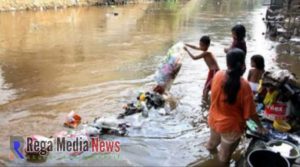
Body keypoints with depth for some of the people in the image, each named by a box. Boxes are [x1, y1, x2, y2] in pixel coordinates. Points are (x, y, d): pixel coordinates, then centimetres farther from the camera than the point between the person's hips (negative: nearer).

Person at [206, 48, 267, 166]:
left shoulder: (218, 75, -16)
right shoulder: (244, 86, -29)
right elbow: (250, 113, -19)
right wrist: (260, 126, -4)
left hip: (214, 120, 5)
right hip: (231, 126, -5)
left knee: (214, 140, 36)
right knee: (225, 153, 20)